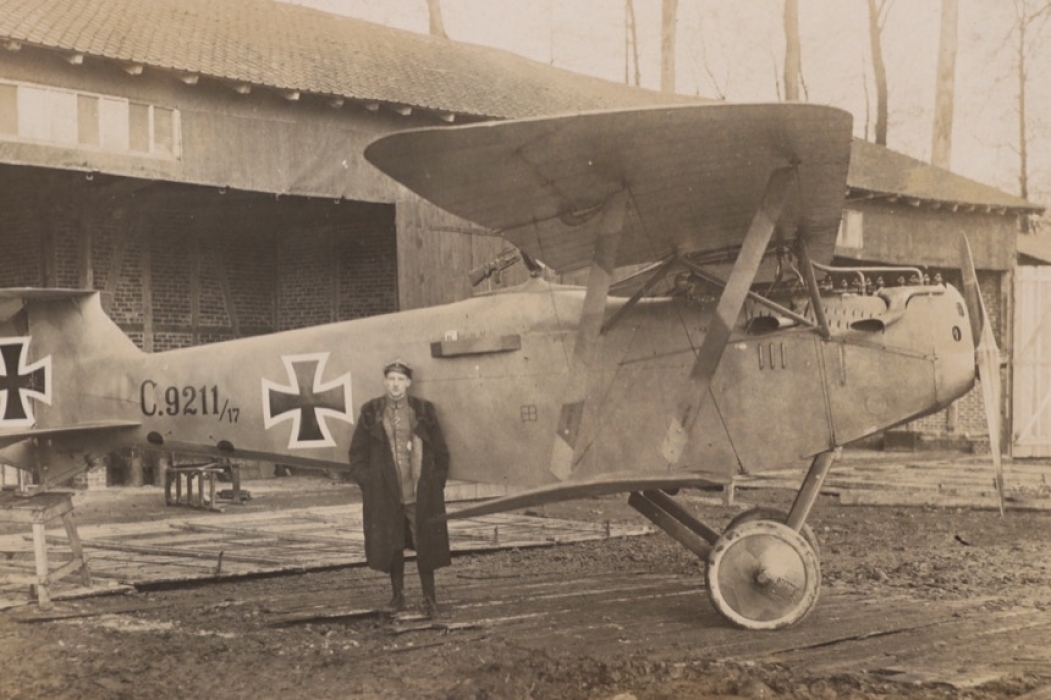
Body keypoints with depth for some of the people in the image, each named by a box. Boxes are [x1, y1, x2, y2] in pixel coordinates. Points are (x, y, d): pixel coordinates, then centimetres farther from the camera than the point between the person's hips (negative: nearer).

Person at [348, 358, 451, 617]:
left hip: (421, 494, -1)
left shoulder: (424, 410, 2)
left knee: (426, 546, 1)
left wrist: (436, 482, 0)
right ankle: (398, 596, 21)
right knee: (391, 546, 8)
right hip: (385, 495, 1)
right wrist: (366, 482, -1)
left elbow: (441, 451, 6)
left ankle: (429, 599, 10)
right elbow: (357, 452, 7)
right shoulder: (371, 412, 2)